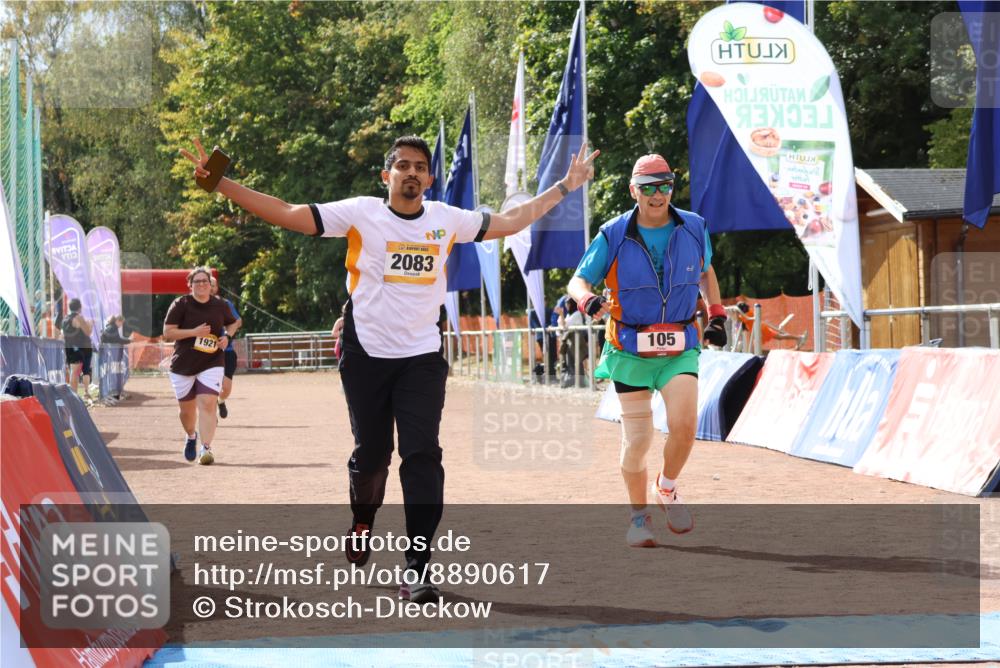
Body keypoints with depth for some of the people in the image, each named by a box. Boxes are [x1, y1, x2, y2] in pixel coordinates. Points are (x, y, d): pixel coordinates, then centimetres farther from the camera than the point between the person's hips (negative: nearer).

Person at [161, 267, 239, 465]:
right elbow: (167, 332, -10)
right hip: (183, 365, 0)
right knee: (187, 409, 11)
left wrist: (227, 336, -1)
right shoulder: (181, 305, -6)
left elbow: (233, 323, 21)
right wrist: (194, 332, -20)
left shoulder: (220, 305, 3)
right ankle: (191, 436, 42)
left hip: (212, 363, 0)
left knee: (207, 404, -17)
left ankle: (206, 447, -18)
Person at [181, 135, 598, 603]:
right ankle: (363, 521, 43)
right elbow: (286, 214, -8)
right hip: (367, 357, -1)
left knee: (423, 457, -11)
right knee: (370, 454, 10)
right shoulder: (360, 213, -4)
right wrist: (220, 183, -17)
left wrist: (564, 187, 18)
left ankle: (416, 570, -11)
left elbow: (511, 222, 18)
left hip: (422, 358, 1)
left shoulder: (447, 220, 5)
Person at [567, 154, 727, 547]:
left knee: (684, 423, -20)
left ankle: (667, 488, 9)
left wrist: (717, 314, 9)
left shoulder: (694, 228, 1)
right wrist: (588, 300, -27)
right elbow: (578, 281, -4)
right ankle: (639, 517, 23)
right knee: (636, 440, 2)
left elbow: (706, 271, 20)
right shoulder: (614, 236, -7)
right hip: (629, 350, -1)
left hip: (679, 348, 1)